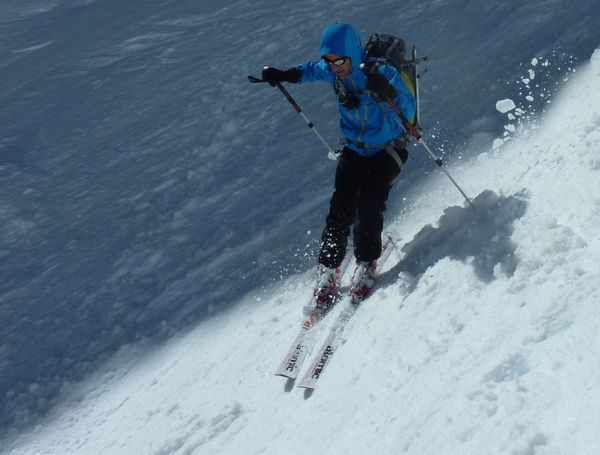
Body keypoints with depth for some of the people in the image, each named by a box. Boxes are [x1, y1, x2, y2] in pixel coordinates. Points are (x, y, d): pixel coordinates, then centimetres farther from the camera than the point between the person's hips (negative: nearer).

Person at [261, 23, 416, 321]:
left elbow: (409, 110, -27)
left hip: (388, 150, -4)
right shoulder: (332, 72, -7)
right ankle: (328, 270, -6)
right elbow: (311, 70, 17)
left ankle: (366, 264, -8)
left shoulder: (381, 72, -22)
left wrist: (387, 94, -45)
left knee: (369, 201, -23)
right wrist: (284, 75, 2)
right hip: (354, 149, 4)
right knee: (341, 207, -12)